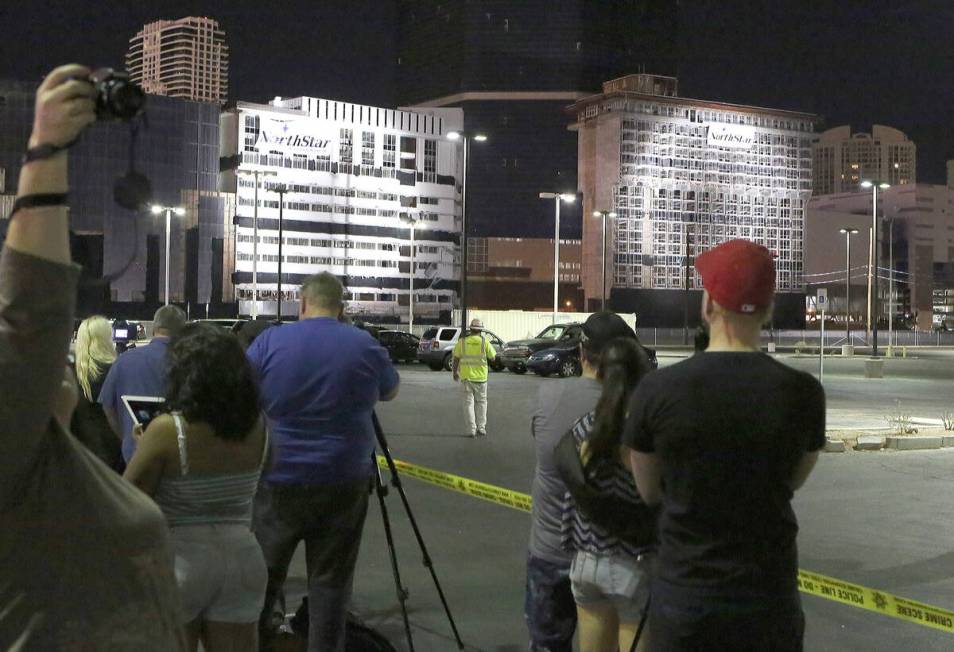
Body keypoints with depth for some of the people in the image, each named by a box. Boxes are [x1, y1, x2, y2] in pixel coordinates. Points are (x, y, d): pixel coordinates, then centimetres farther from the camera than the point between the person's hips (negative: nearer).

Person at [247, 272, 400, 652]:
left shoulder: (269, 342, -5)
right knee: (331, 581, 8)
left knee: (262, 575, 15)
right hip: (344, 483, 0)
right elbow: (390, 392, 14)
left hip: (279, 480, 0)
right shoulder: (366, 346, -3)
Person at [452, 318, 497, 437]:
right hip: (480, 377, 0)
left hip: (466, 377, 0)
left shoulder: (462, 341, -3)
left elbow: (456, 358, 0)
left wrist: (455, 372, 14)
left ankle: (472, 430, 2)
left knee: (468, 403, 6)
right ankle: (481, 428, 12)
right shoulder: (484, 341, -7)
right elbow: (493, 357, 2)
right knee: (481, 402, 15)